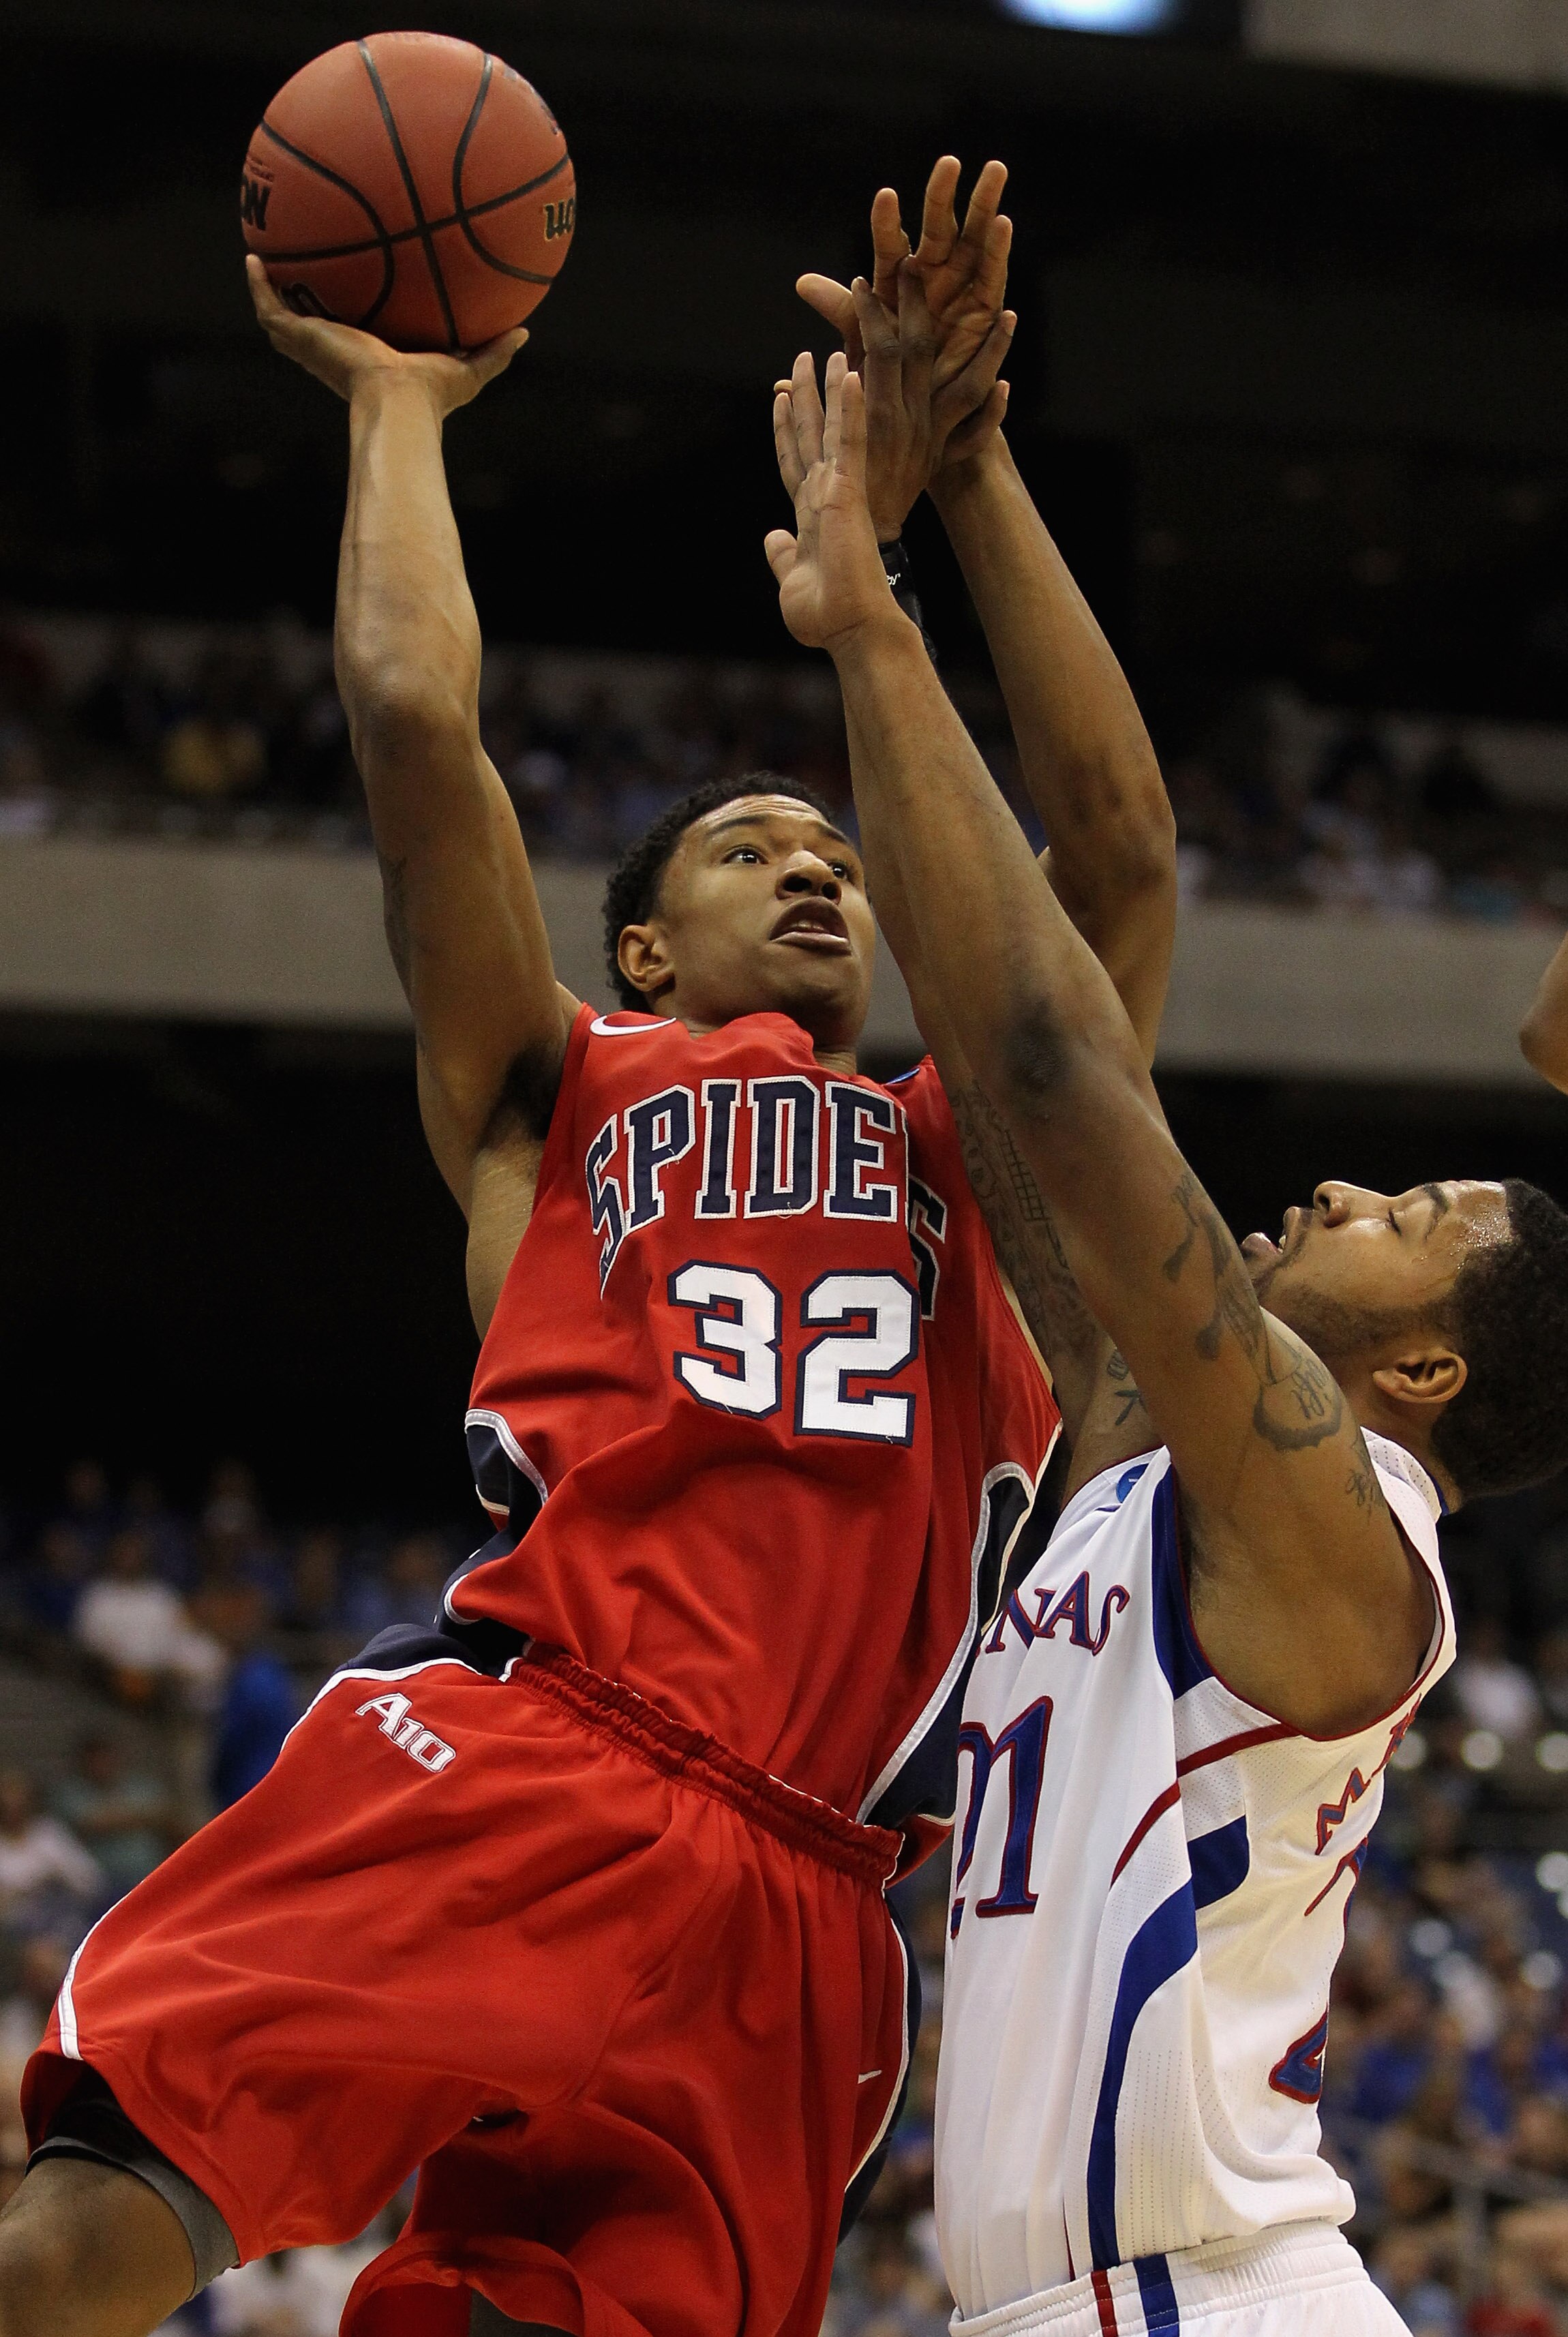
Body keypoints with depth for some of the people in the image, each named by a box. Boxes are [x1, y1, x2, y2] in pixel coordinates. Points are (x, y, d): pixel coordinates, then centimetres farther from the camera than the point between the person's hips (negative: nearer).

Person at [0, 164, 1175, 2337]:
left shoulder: (964, 1152, 29)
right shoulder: (559, 1086, 22)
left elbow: (1121, 847, 18)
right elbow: (418, 718, 11)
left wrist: (961, 469, 16)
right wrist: (397, 401, 24)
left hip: (800, 1904, 3)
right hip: (508, 1755, -3)